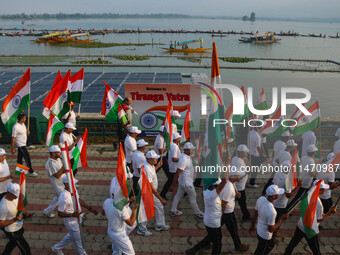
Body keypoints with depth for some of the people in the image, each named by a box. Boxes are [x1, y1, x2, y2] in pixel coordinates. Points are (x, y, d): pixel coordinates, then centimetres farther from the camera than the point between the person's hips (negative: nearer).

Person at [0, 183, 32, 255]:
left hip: (19, 227, 8)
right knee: (25, 248, 8)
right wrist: (14, 219, -36)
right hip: (13, 232, -8)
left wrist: (26, 213, -10)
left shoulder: (15, 197, -10)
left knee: (13, 243, 33)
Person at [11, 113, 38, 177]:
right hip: (20, 145, -8)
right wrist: (13, 148, -17)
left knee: (20, 158, 16)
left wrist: (27, 132, -2)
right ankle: (30, 172, -3)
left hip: (23, 144, 8)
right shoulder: (15, 127, -22)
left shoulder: (23, 124, 4)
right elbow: (13, 138, -19)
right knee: (27, 157, -9)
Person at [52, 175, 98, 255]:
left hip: (77, 219, 8)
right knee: (78, 240, 13)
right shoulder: (63, 198, -32)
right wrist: (71, 215, -37)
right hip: (71, 222, -8)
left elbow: (79, 200, 9)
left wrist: (90, 208, 5)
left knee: (71, 236, 30)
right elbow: (60, 214, -23)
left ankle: (57, 248, 50)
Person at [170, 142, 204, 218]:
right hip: (186, 183, -9)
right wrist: (173, 185, -24)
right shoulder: (184, 159, -31)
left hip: (182, 182, 9)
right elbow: (177, 173, -28)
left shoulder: (187, 155, 0)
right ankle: (198, 213, 25)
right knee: (193, 196, 7)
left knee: (178, 195, 18)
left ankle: (173, 210, 32)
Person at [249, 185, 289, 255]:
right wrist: (282, 219, -16)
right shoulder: (271, 212, -39)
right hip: (265, 236, -7)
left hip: (259, 229, 7)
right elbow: (271, 229, -25)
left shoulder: (260, 199, -17)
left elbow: (255, 214, -1)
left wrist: (252, 225, 15)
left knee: (271, 245, 33)